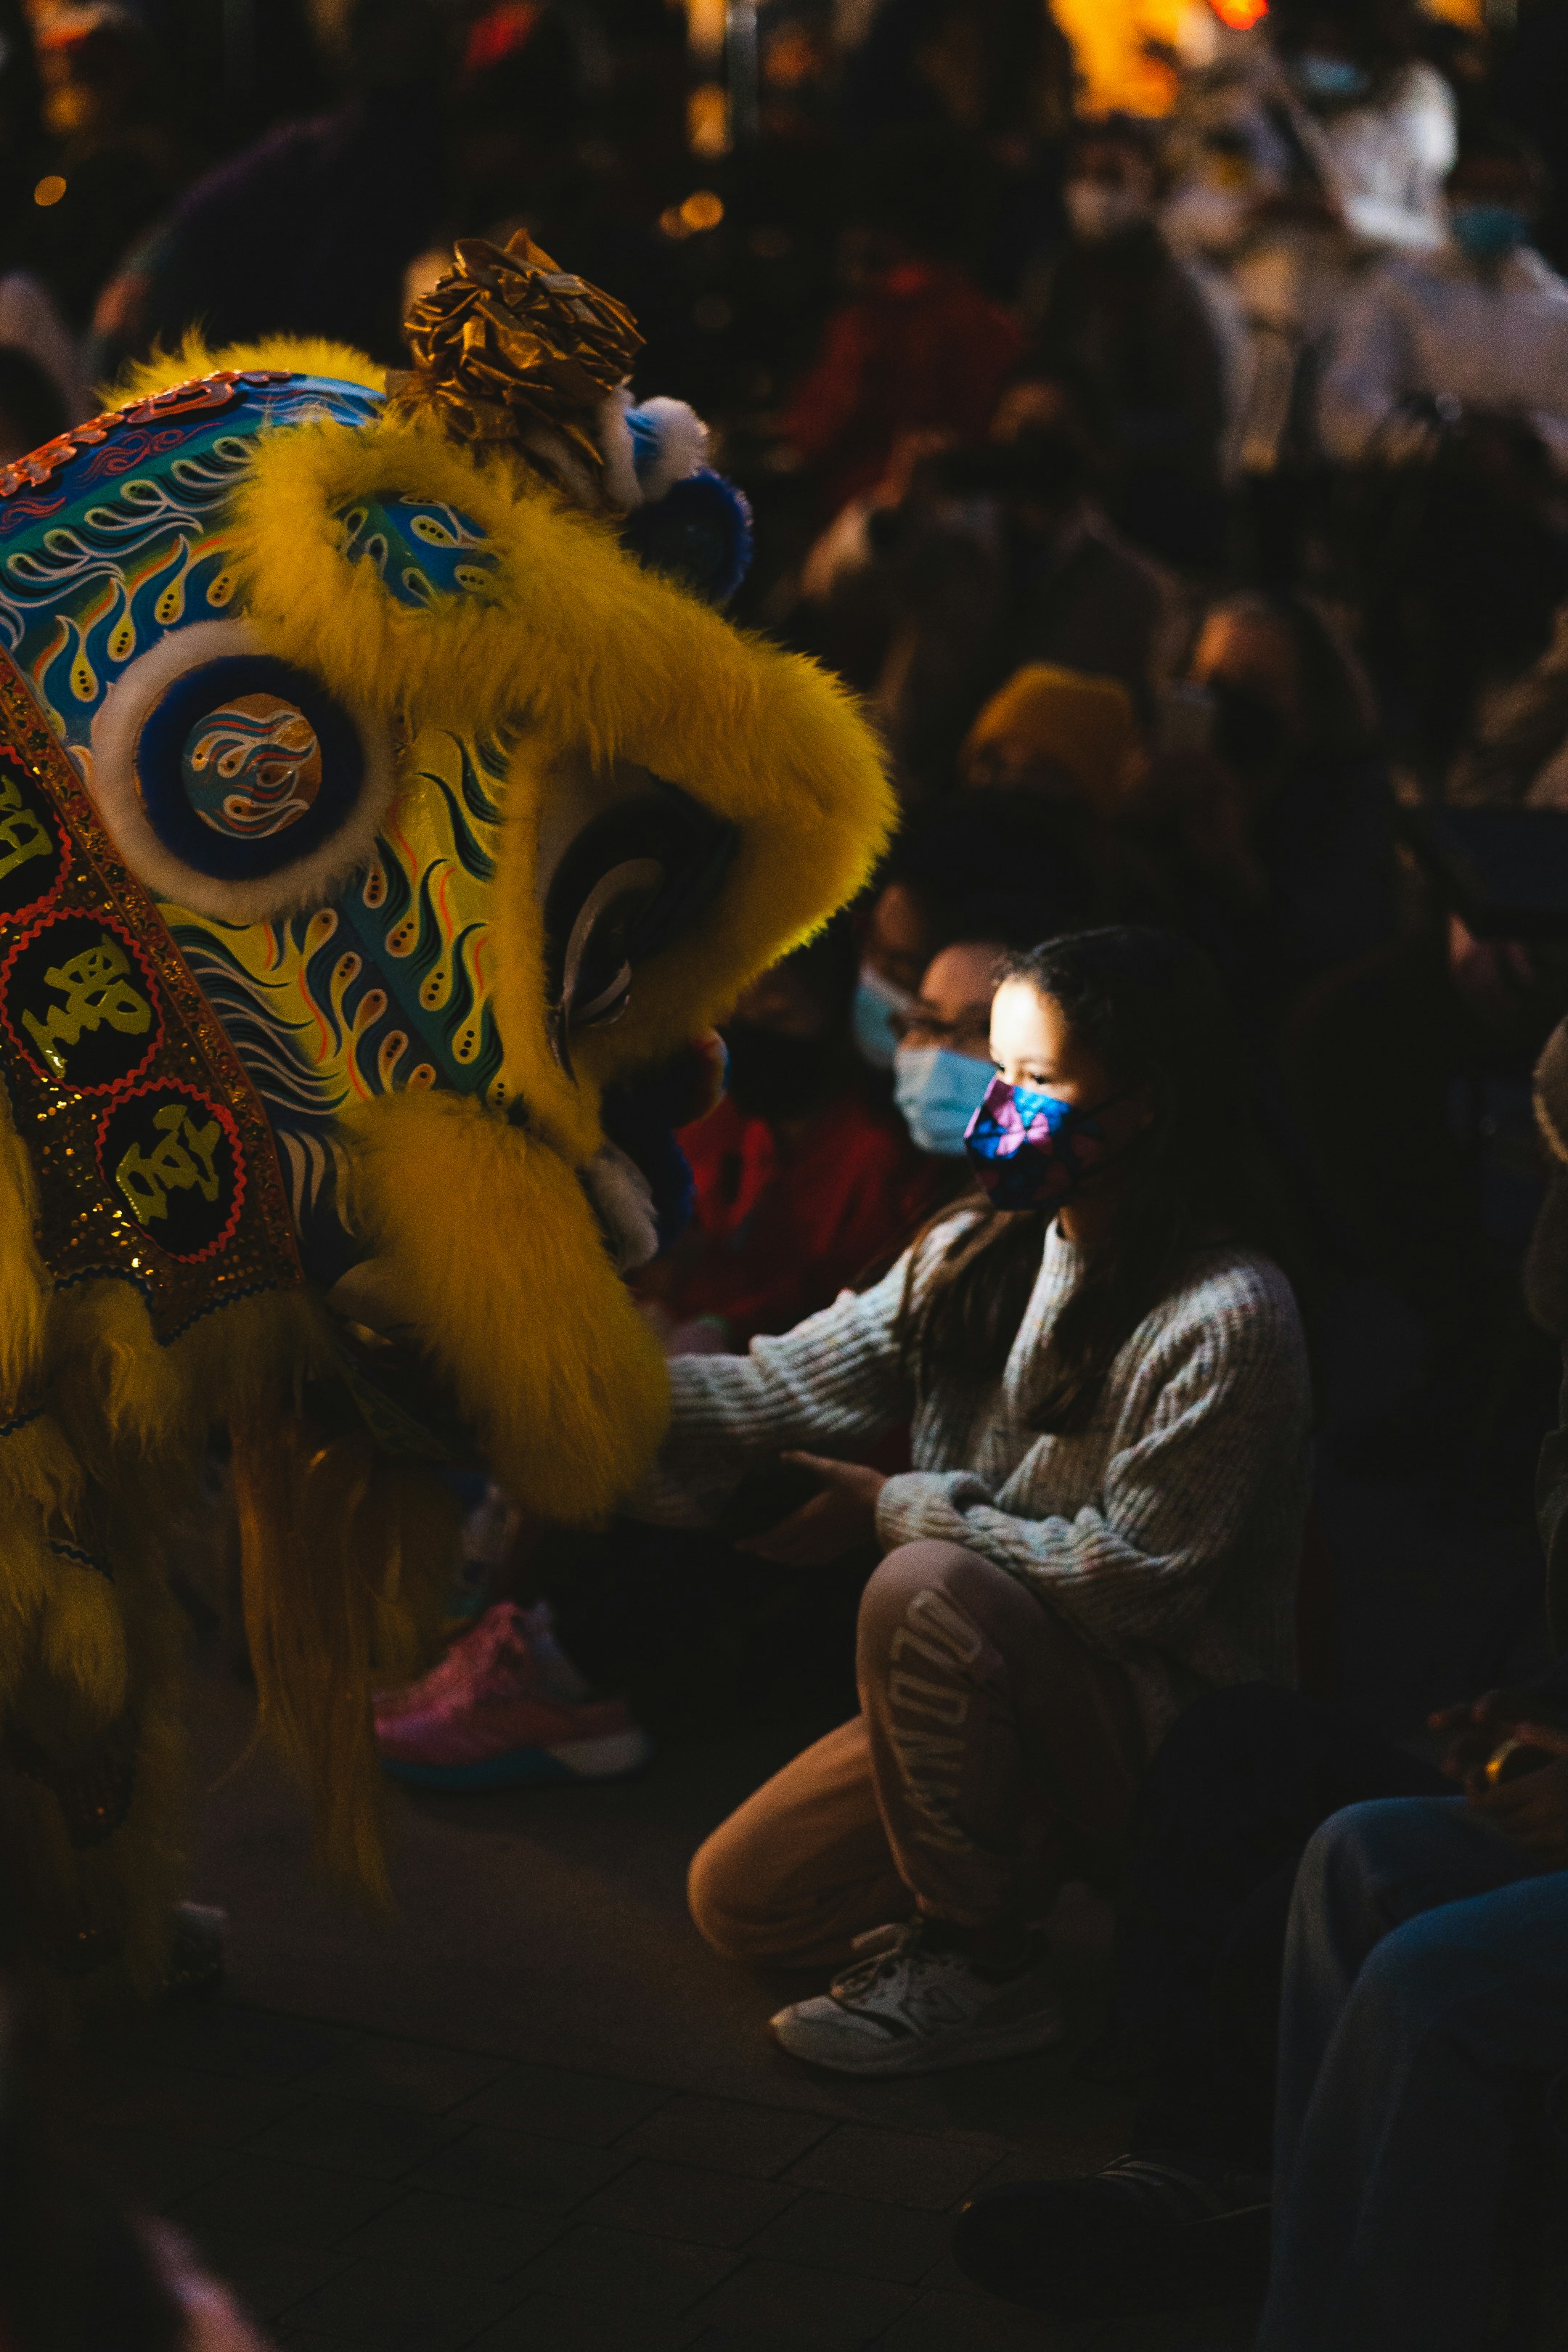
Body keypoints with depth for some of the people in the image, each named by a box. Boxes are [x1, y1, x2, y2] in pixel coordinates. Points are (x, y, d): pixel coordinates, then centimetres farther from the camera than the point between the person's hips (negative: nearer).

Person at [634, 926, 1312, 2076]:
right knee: (742, 1899, 4)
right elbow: (792, 1386, -6)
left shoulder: (1226, 1316, -22)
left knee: (928, 1586, -34)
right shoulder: (979, 1252, 2)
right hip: (991, 1694, 8)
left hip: (1171, 1730, -7)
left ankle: (981, 1969, -16)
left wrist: (893, 1509, -17)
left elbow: (1131, 1576, -22)